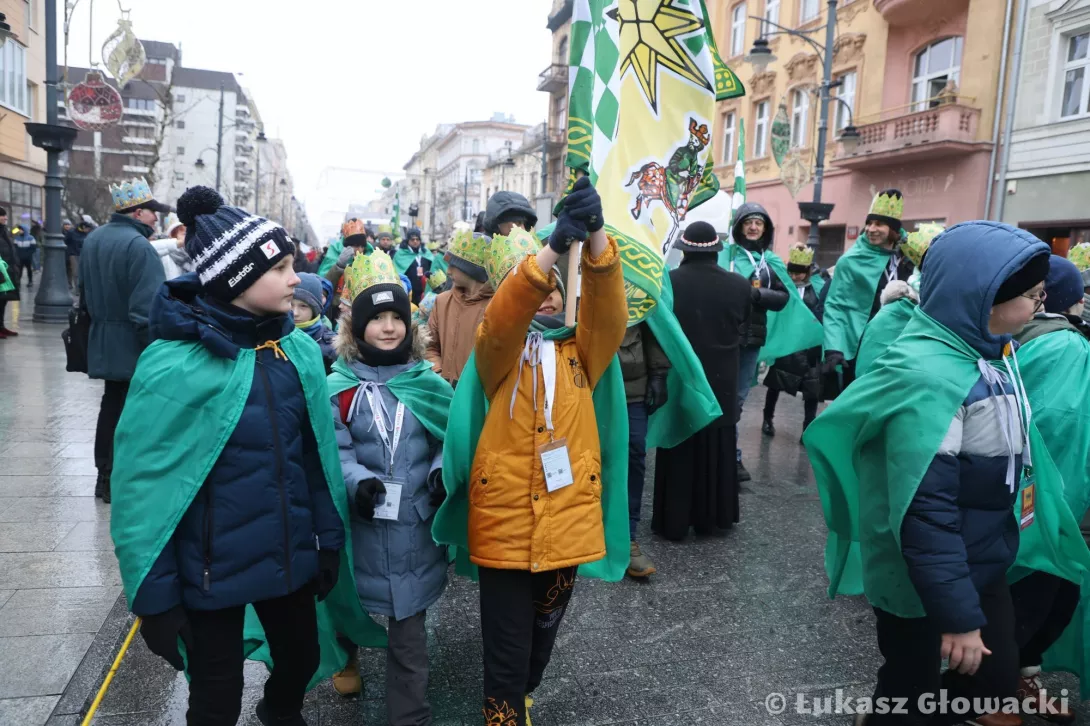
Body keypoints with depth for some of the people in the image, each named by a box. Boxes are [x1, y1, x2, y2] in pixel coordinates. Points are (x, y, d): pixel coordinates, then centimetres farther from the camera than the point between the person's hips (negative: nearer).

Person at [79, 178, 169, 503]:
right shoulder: (139, 246, -20)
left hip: (104, 342, 9)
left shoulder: (93, 239, 8)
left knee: (111, 405, 18)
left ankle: (105, 475, 28)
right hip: (132, 345, -9)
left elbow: (85, 291, 18)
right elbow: (147, 308, -25)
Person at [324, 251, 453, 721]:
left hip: (413, 523, 1)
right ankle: (346, 657, 55)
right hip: (359, 521, 0)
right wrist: (357, 481, -25)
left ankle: (409, 713, 22)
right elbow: (333, 450, -8)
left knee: (409, 623, 7)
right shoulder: (339, 387, -4)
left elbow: (446, 441, 7)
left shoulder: (428, 384, 3)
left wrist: (441, 473, -12)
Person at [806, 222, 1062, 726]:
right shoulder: (929, 377, -28)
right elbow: (923, 511, -30)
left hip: (983, 564, 8)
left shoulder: (984, 353, 1)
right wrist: (958, 615, -24)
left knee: (996, 676, 20)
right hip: (923, 579, -8)